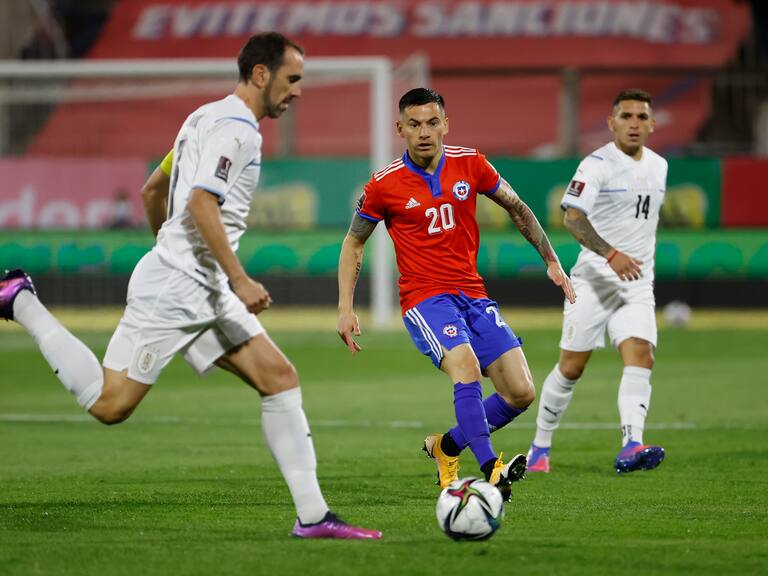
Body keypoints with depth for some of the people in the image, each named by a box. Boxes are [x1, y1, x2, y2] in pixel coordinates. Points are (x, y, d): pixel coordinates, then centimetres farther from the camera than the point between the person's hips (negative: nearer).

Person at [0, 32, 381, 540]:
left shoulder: (208, 118, 19)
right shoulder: (234, 127, -12)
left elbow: (153, 191, 27)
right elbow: (200, 205, -24)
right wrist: (240, 280, -22)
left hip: (206, 293, 11)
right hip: (174, 291, -11)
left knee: (280, 377, 1)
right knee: (111, 404, -9)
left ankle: (312, 515, -3)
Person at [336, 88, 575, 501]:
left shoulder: (469, 164, 2)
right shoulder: (384, 184, -4)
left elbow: (516, 208, 17)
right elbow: (353, 243, 8)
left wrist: (551, 261, 16)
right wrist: (345, 308, 1)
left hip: (473, 295, 5)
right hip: (425, 299, -4)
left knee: (521, 393, -4)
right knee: (465, 366, -33)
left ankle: (446, 446, 18)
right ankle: (491, 470, -40)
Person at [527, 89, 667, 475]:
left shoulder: (658, 166, 12)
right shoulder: (597, 164, -10)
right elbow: (572, 218, -22)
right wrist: (611, 254, -33)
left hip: (637, 283, 5)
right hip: (594, 279, -5)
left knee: (640, 357, -17)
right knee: (571, 366, 0)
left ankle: (631, 447, -29)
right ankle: (540, 447, 18)